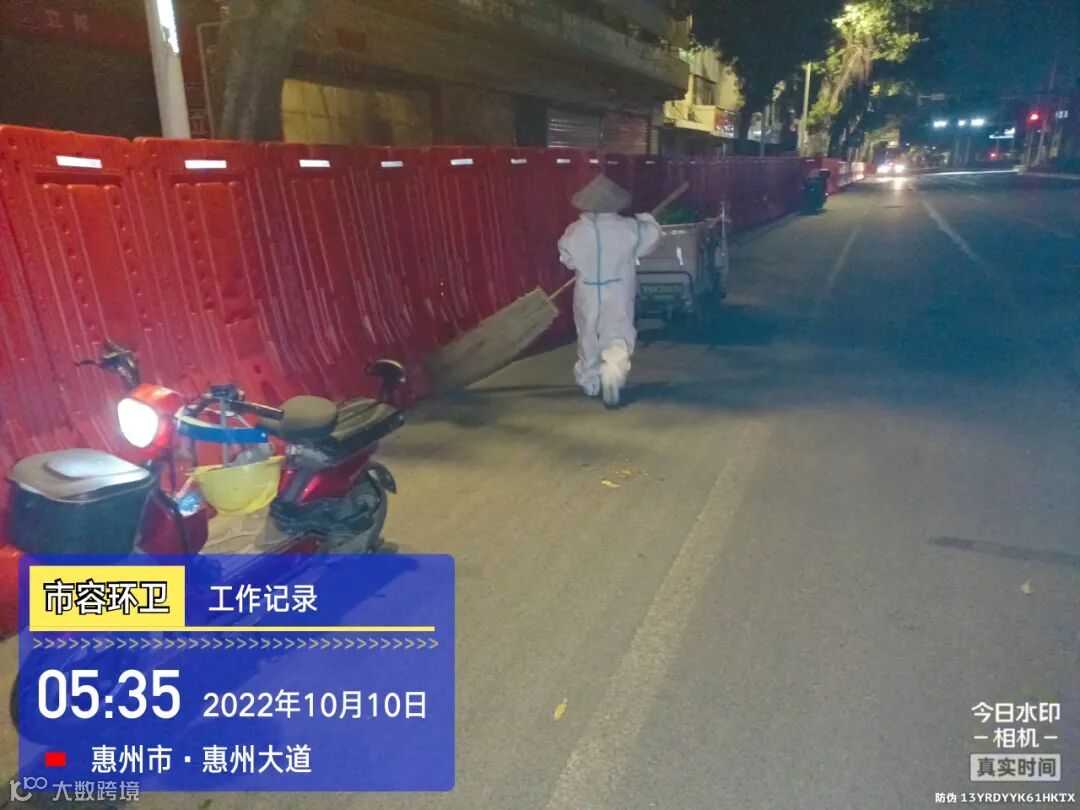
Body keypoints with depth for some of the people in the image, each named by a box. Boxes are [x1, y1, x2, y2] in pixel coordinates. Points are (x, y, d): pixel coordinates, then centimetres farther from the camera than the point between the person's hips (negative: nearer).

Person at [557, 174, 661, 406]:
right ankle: (613, 369, -25)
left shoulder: (575, 231, -12)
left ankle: (589, 381, 35)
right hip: (618, 295, -1)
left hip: (587, 295, 2)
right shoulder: (629, 228, -14)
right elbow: (653, 234, 6)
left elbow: (566, 258, 5)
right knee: (618, 336, 5)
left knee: (588, 337, 19)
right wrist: (646, 218, 25)